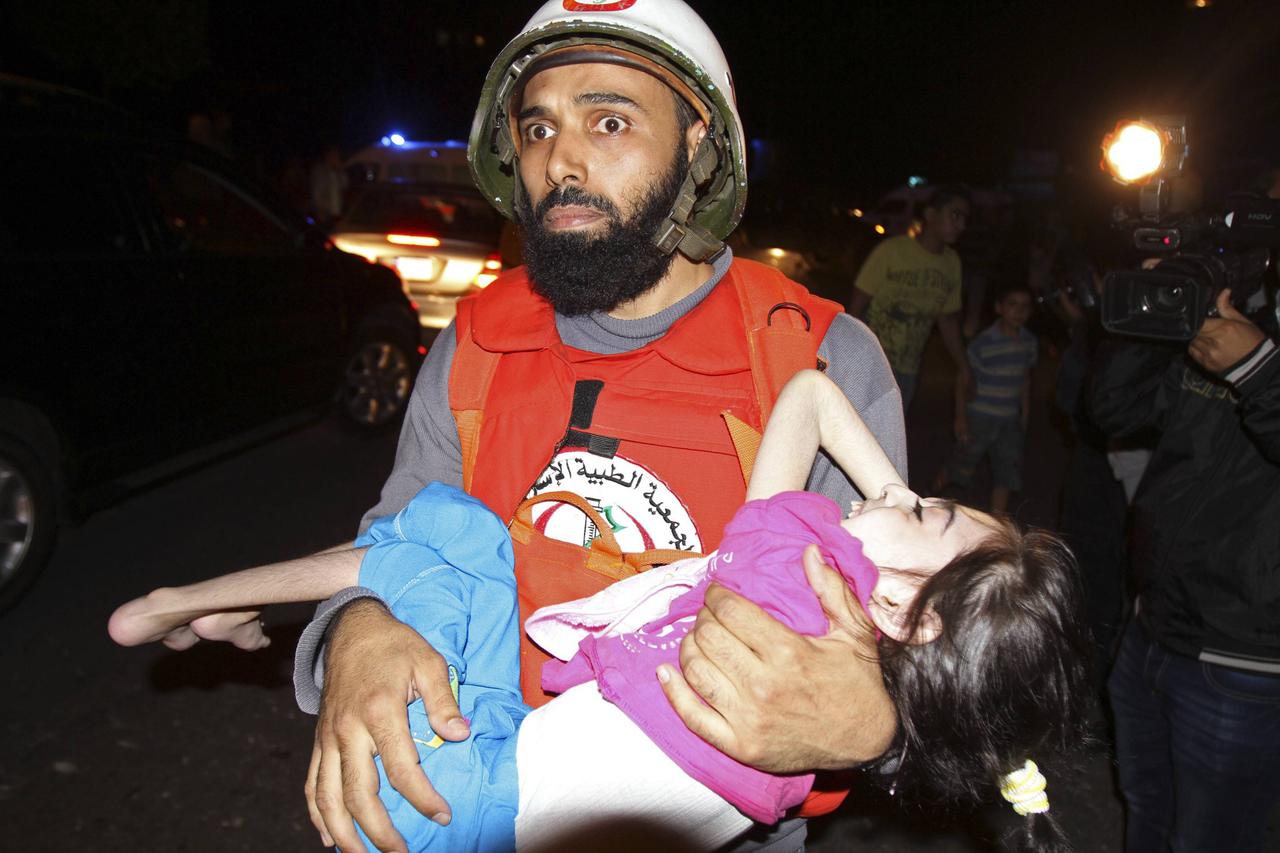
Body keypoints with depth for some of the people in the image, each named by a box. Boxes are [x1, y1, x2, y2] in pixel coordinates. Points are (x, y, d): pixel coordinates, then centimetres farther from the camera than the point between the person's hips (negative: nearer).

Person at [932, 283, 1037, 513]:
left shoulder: (1029, 341, 1)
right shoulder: (983, 342, -16)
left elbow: (1025, 379, 13)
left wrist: (1025, 414, 16)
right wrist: (961, 417, -10)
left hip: (1009, 421, 5)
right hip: (979, 417, -5)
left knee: (1007, 474, 3)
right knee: (961, 466, 7)